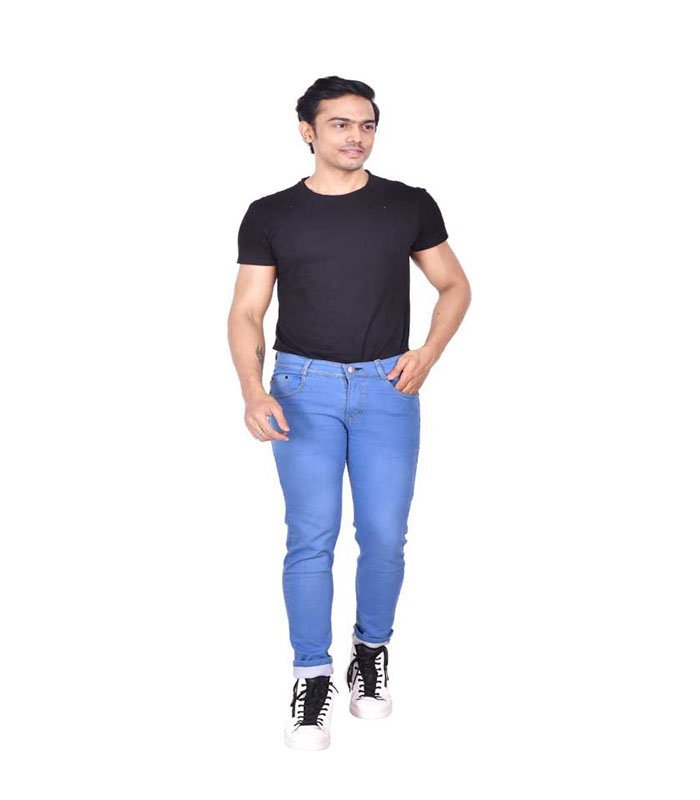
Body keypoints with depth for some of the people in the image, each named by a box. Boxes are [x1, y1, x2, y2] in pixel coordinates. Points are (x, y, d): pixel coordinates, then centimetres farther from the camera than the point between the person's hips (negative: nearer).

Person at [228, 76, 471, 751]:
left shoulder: (410, 206, 5)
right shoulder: (270, 215, 4)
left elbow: (454, 286, 13)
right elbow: (246, 313, 3)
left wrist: (427, 354, -4)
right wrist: (253, 391, -13)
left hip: (387, 389, 1)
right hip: (305, 388, 0)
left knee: (384, 536, 3)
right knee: (311, 538, -3)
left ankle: (372, 649, 27)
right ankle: (313, 676, 12)